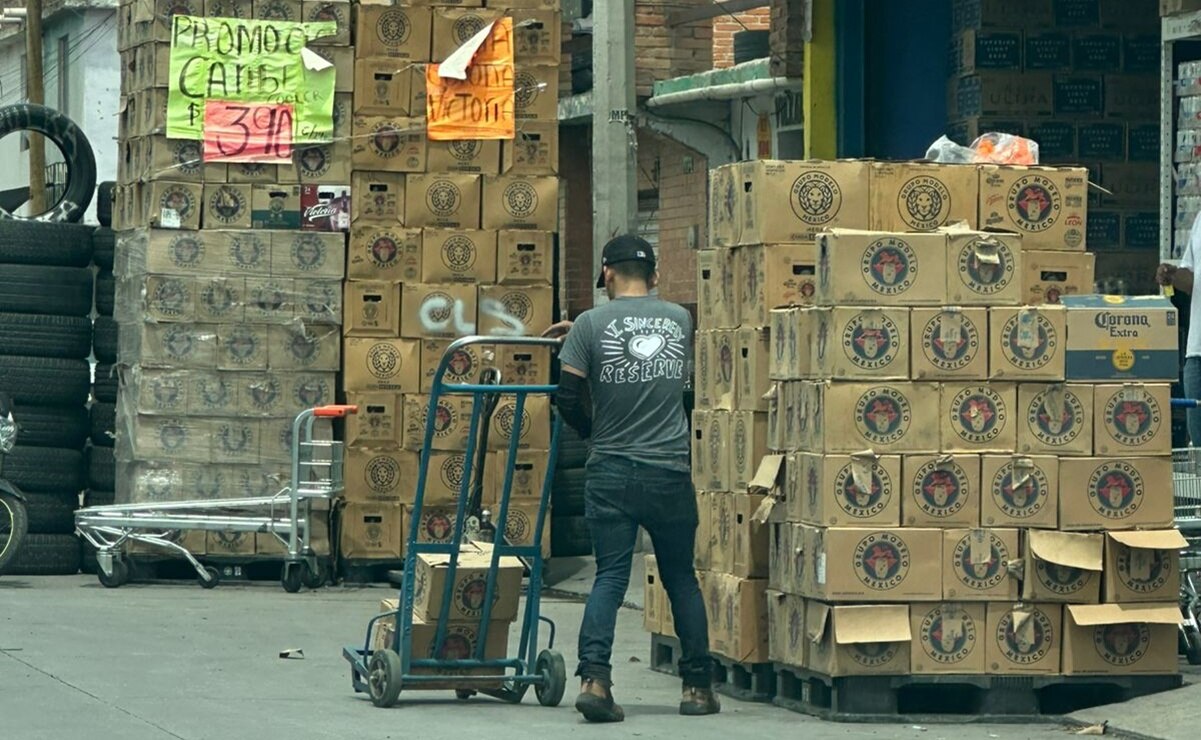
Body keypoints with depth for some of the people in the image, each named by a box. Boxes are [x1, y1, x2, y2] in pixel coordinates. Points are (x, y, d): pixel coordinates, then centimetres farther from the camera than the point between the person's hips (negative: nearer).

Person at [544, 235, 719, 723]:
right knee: (681, 578, 14)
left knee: (610, 576, 0)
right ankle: (698, 686, 16)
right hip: (670, 473, 2)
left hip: (611, 474, -2)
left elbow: (567, 395, -6)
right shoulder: (680, 320, 7)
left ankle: (594, 676, -19)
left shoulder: (592, 326, -5)